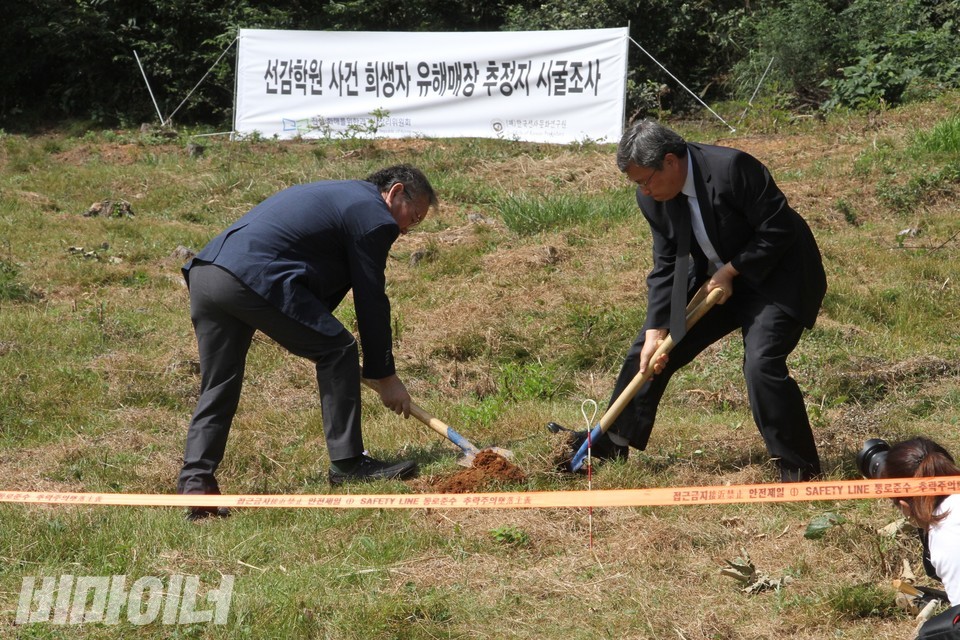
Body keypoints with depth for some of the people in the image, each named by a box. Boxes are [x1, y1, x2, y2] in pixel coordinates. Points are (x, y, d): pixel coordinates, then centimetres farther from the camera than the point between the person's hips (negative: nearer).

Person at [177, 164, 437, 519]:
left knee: (216, 390, 13)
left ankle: (195, 481, 2)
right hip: (253, 277, -9)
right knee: (338, 350, 4)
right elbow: (371, 301, 5)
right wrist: (386, 375, 13)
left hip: (203, 273, 9)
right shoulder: (374, 217, 4)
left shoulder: (338, 195, 33)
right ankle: (347, 462, 7)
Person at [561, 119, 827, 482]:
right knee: (649, 350, 7)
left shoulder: (732, 167, -30)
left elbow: (777, 230, -23)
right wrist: (655, 332, -12)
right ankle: (610, 443, 23)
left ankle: (799, 469, -11)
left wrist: (731, 272, -22)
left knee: (761, 363, -25)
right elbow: (665, 267, -3)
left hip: (775, 276, -7)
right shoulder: (653, 198, -8)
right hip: (716, 279, 7)